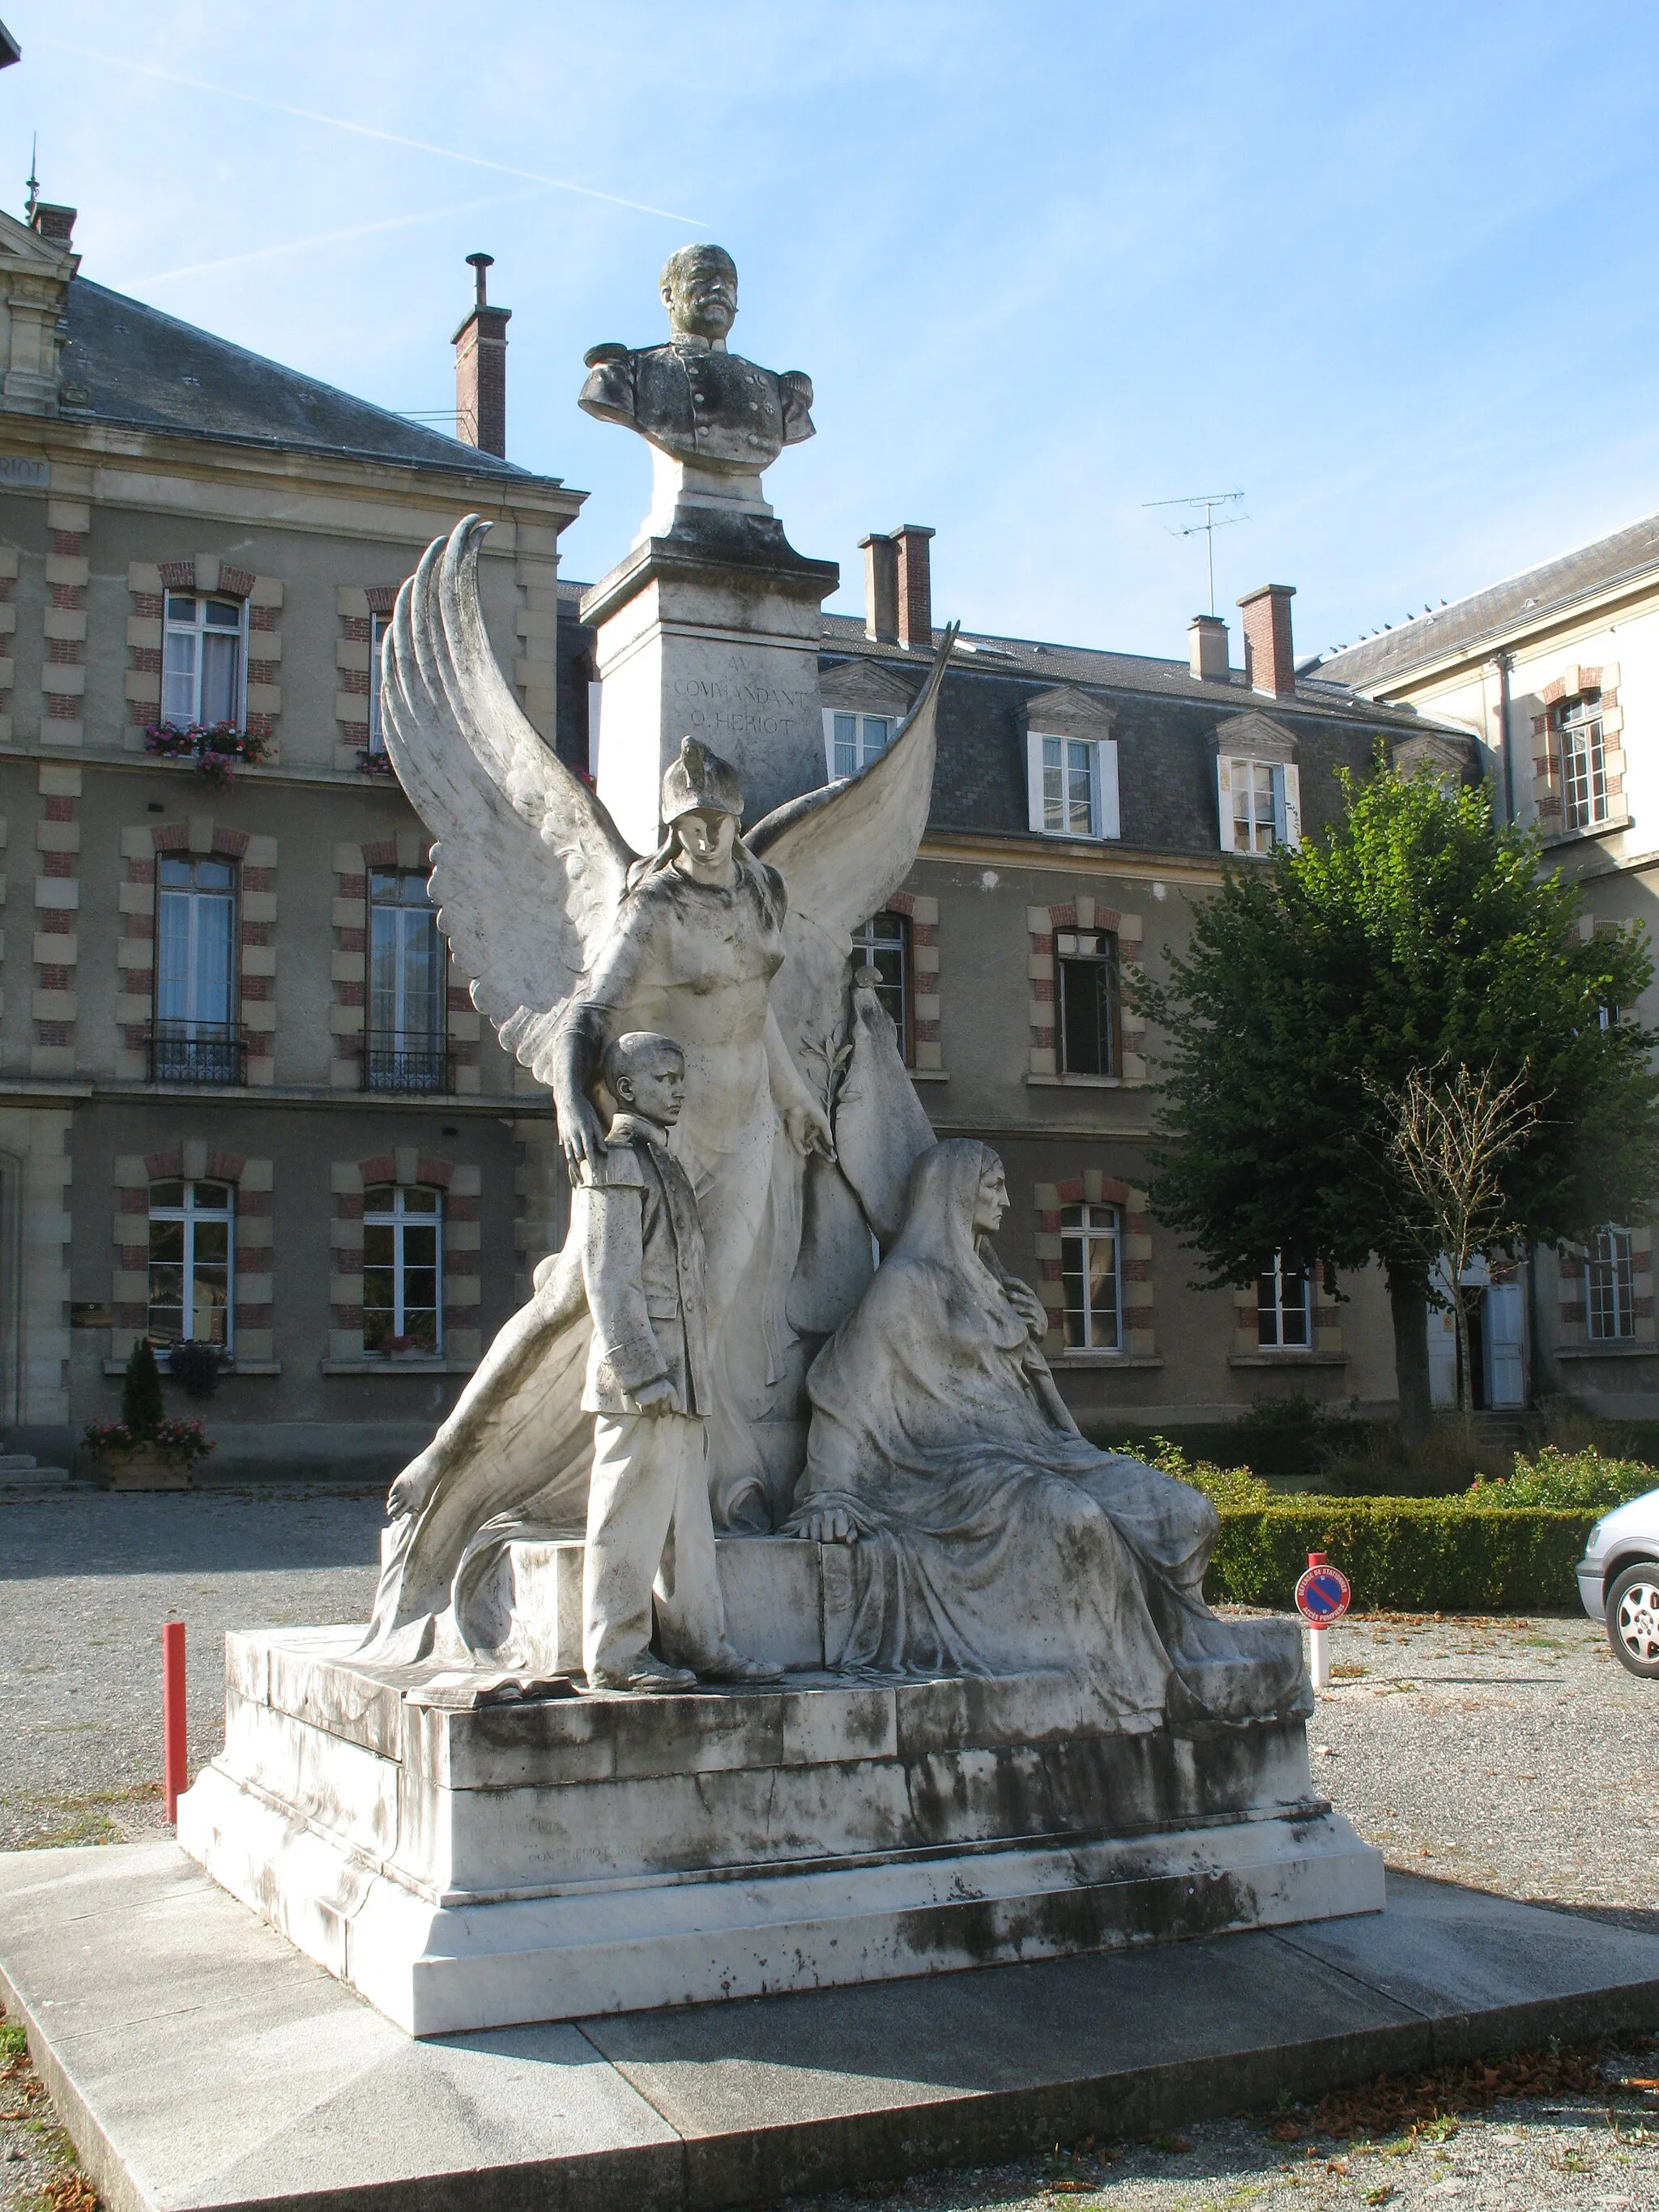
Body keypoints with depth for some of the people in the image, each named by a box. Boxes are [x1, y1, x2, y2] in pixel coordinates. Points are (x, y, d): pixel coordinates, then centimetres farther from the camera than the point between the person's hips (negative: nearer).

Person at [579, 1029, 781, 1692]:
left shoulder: (662, 1163, 20)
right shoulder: (615, 1164, -9)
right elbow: (610, 1281, -16)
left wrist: (690, 1376, 18)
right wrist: (644, 1374, -20)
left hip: (679, 1377, 9)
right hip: (641, 1380, -9)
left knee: (687, 1518, 12)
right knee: (632, 1514, -4)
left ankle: (698, 1643, 18)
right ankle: (615, 1655, 4)